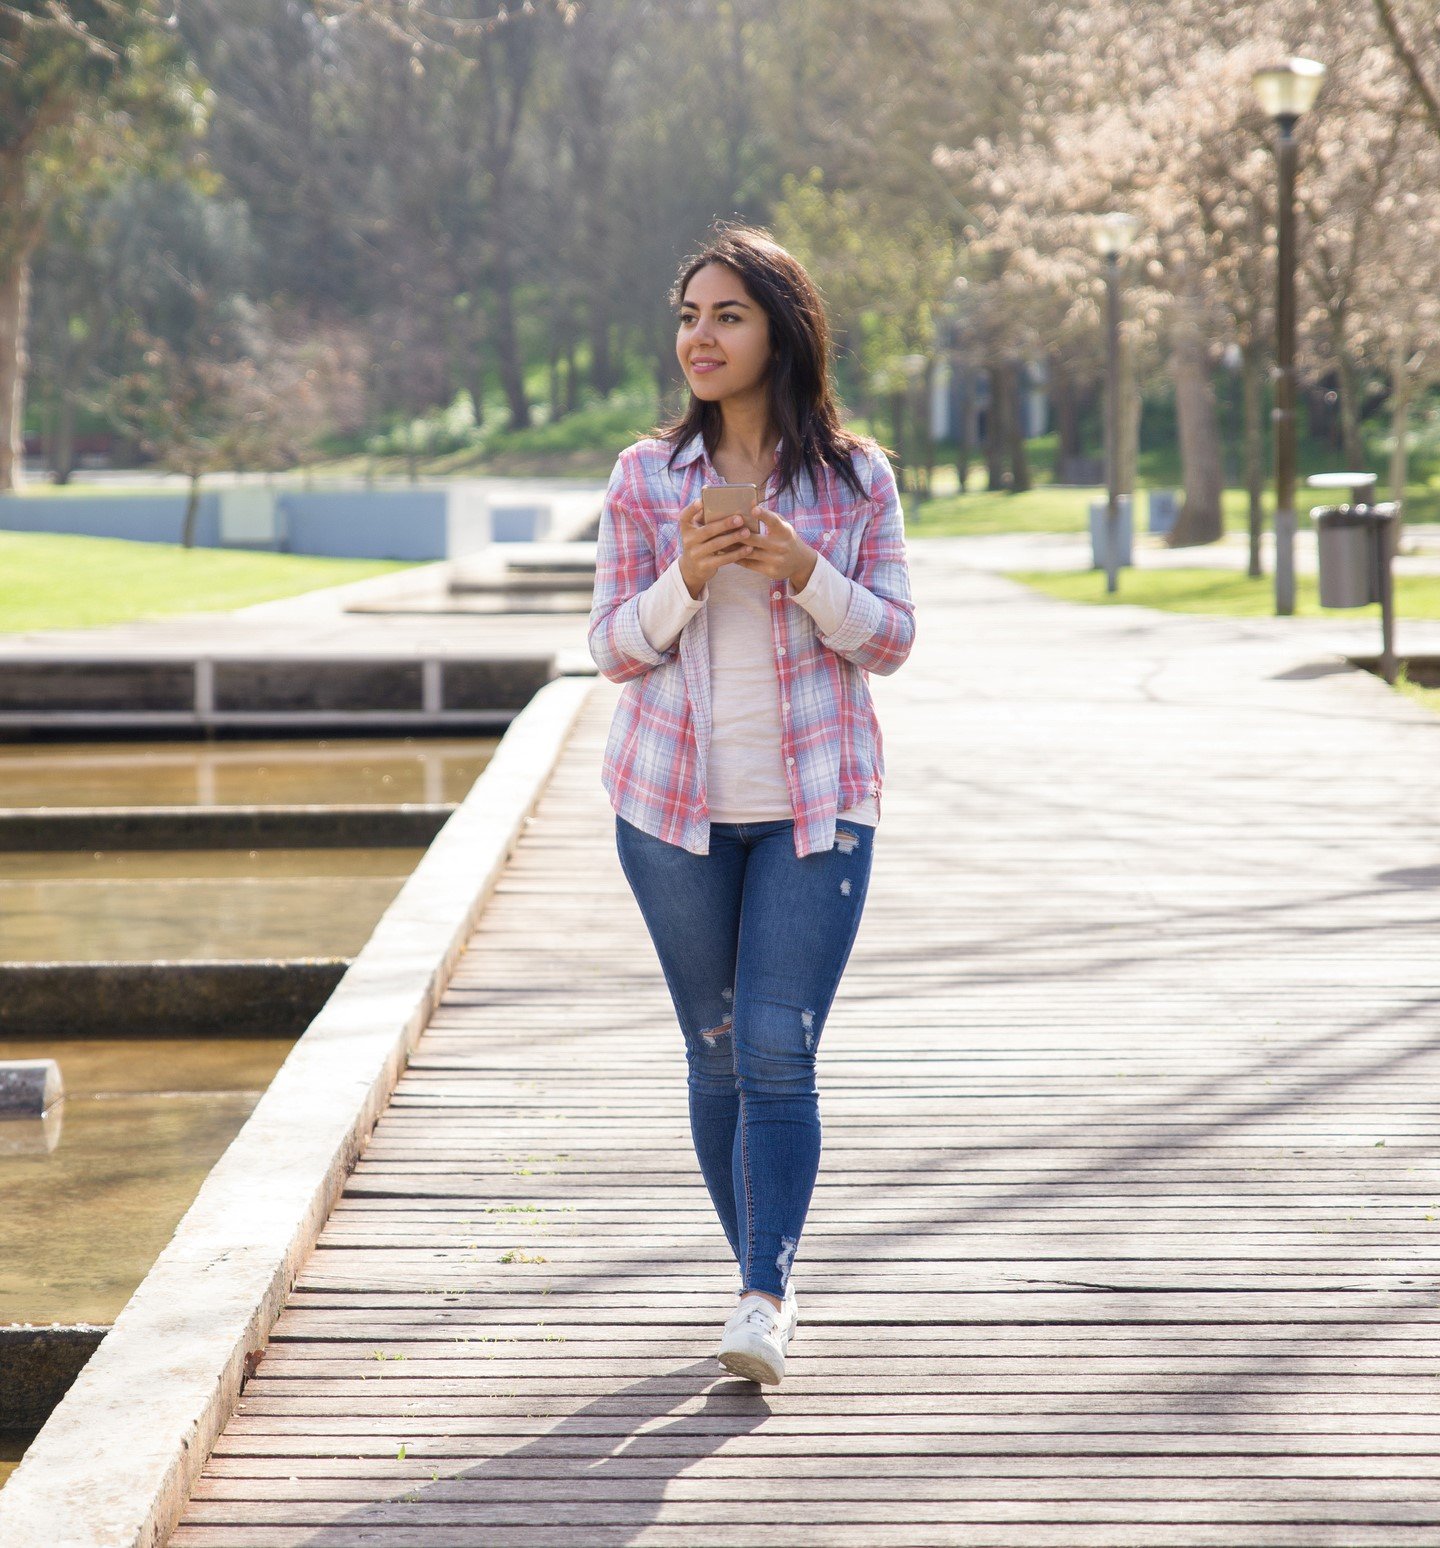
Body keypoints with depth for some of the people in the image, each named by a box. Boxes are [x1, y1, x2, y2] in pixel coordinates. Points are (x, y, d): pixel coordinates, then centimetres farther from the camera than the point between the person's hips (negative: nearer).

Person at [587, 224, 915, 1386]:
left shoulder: (856, 476, 0)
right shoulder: (645, 476, 2)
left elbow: (891, 639, 1)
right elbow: (615, 647, 2)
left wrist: (804, 573, -16)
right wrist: (685, 580, -17)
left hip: (818, 801, -2)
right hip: (675, 804, 2)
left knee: (780, 1050, -10)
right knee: (718, 1051, 9)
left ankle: (764, 1300, -9)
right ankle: (769, 1278, 23)